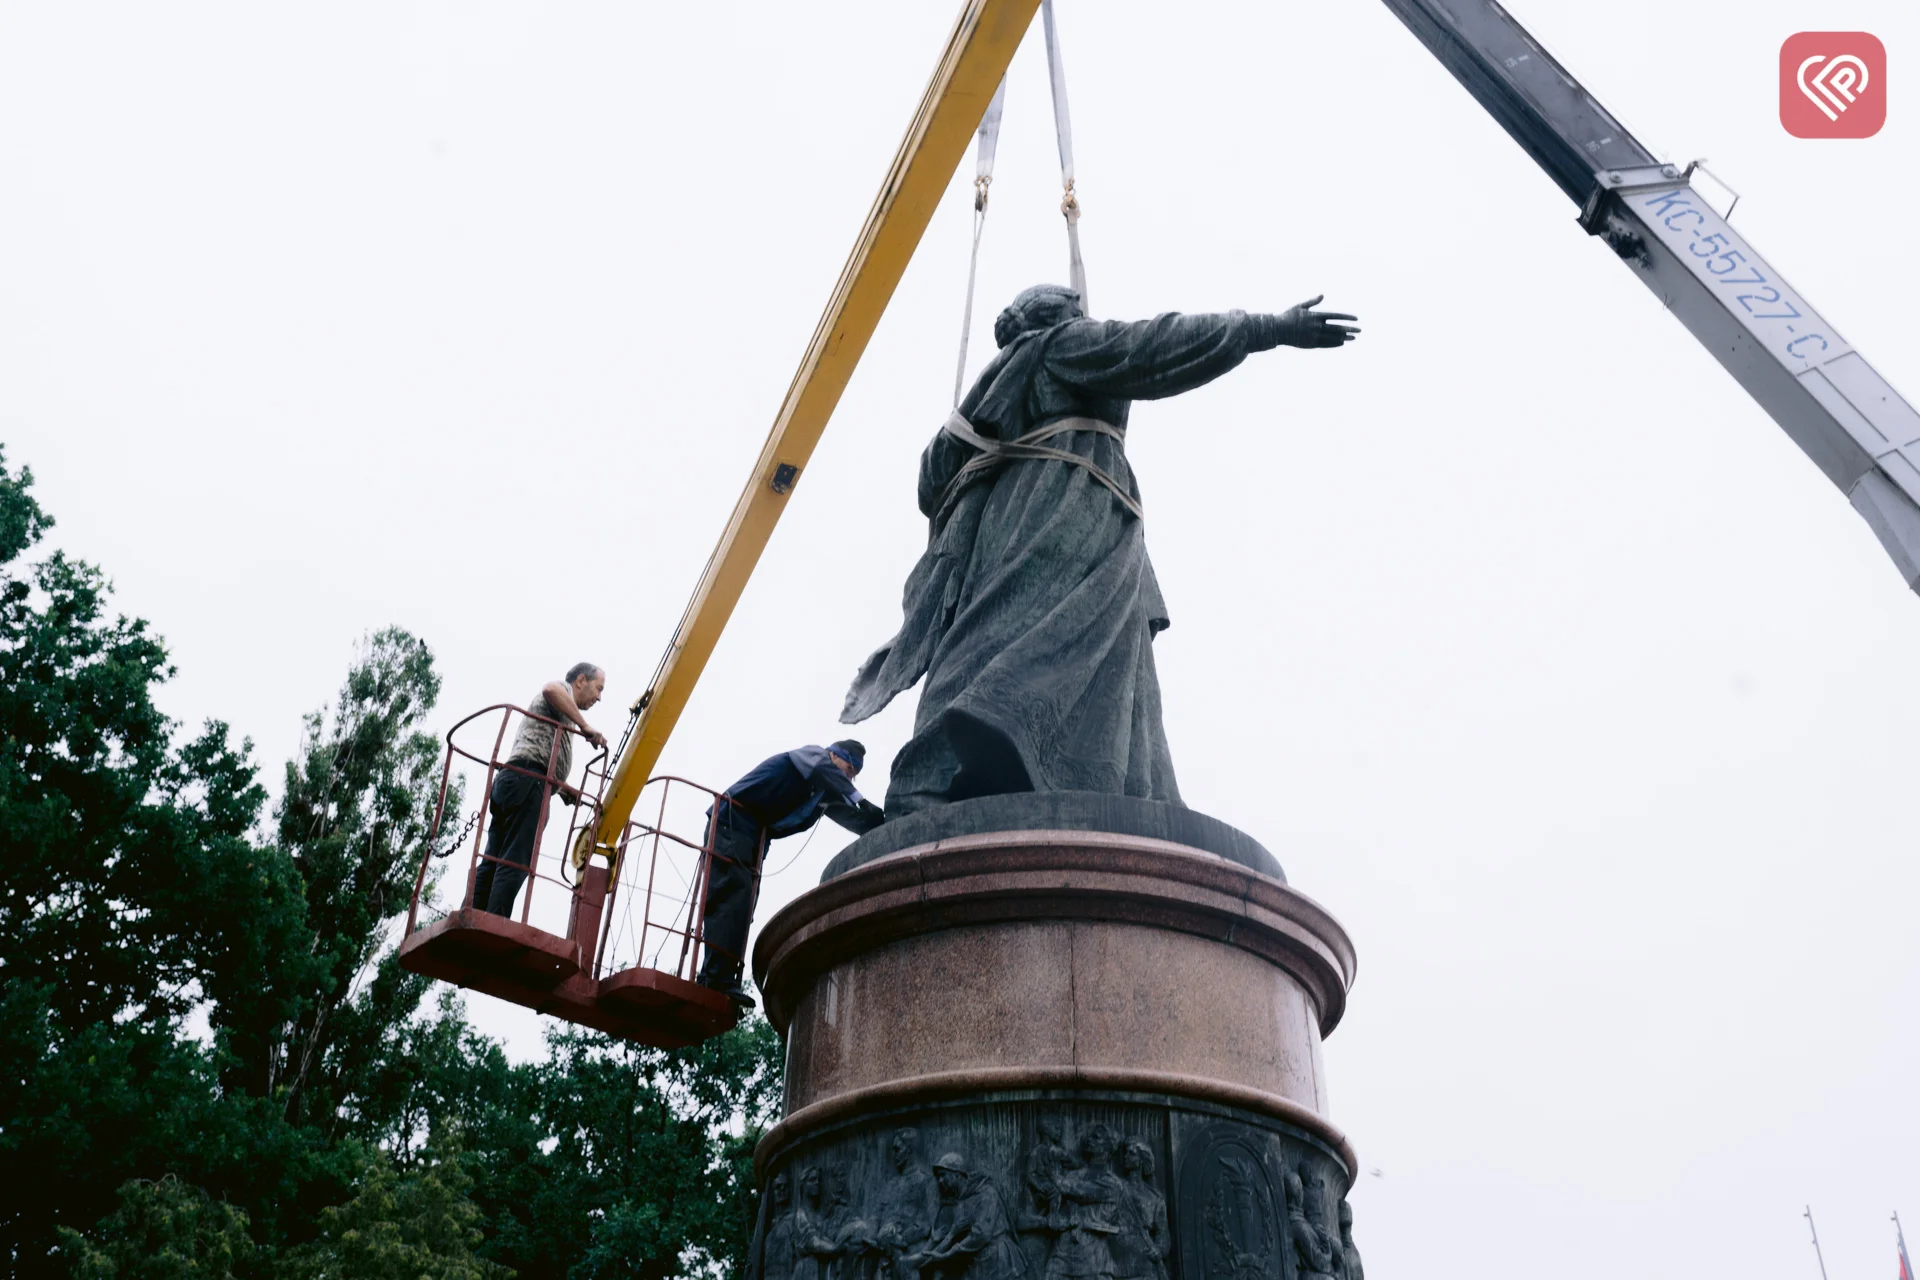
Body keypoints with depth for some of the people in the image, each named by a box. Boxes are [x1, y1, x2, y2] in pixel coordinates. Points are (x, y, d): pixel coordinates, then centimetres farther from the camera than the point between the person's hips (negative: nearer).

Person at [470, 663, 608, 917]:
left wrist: (568, 791, 23)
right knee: (515, 864, -17)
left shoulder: (561, 718, 38)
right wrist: (586, 728, -14)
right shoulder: (563, 690, 10)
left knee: (493, 865, 0)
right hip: (528, 780, -10)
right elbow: (550, 689, -17)